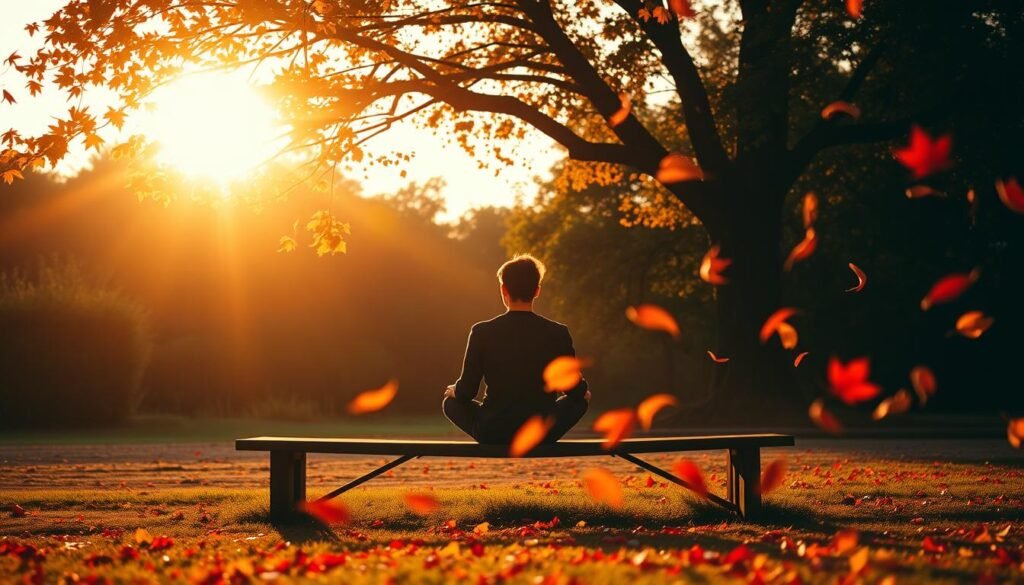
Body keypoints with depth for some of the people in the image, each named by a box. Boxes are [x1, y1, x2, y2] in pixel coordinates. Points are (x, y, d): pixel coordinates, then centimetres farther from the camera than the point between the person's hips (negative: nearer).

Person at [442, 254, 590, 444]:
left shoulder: (482, 332, -10)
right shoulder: (558, 333, -8)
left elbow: (466, 393, -5)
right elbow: (575, 391, 1)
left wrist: (454, 391, 19)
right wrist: (583, 392, 26)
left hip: (492, 434, -1)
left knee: (450, 402, 28)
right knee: (581, 400, 30)